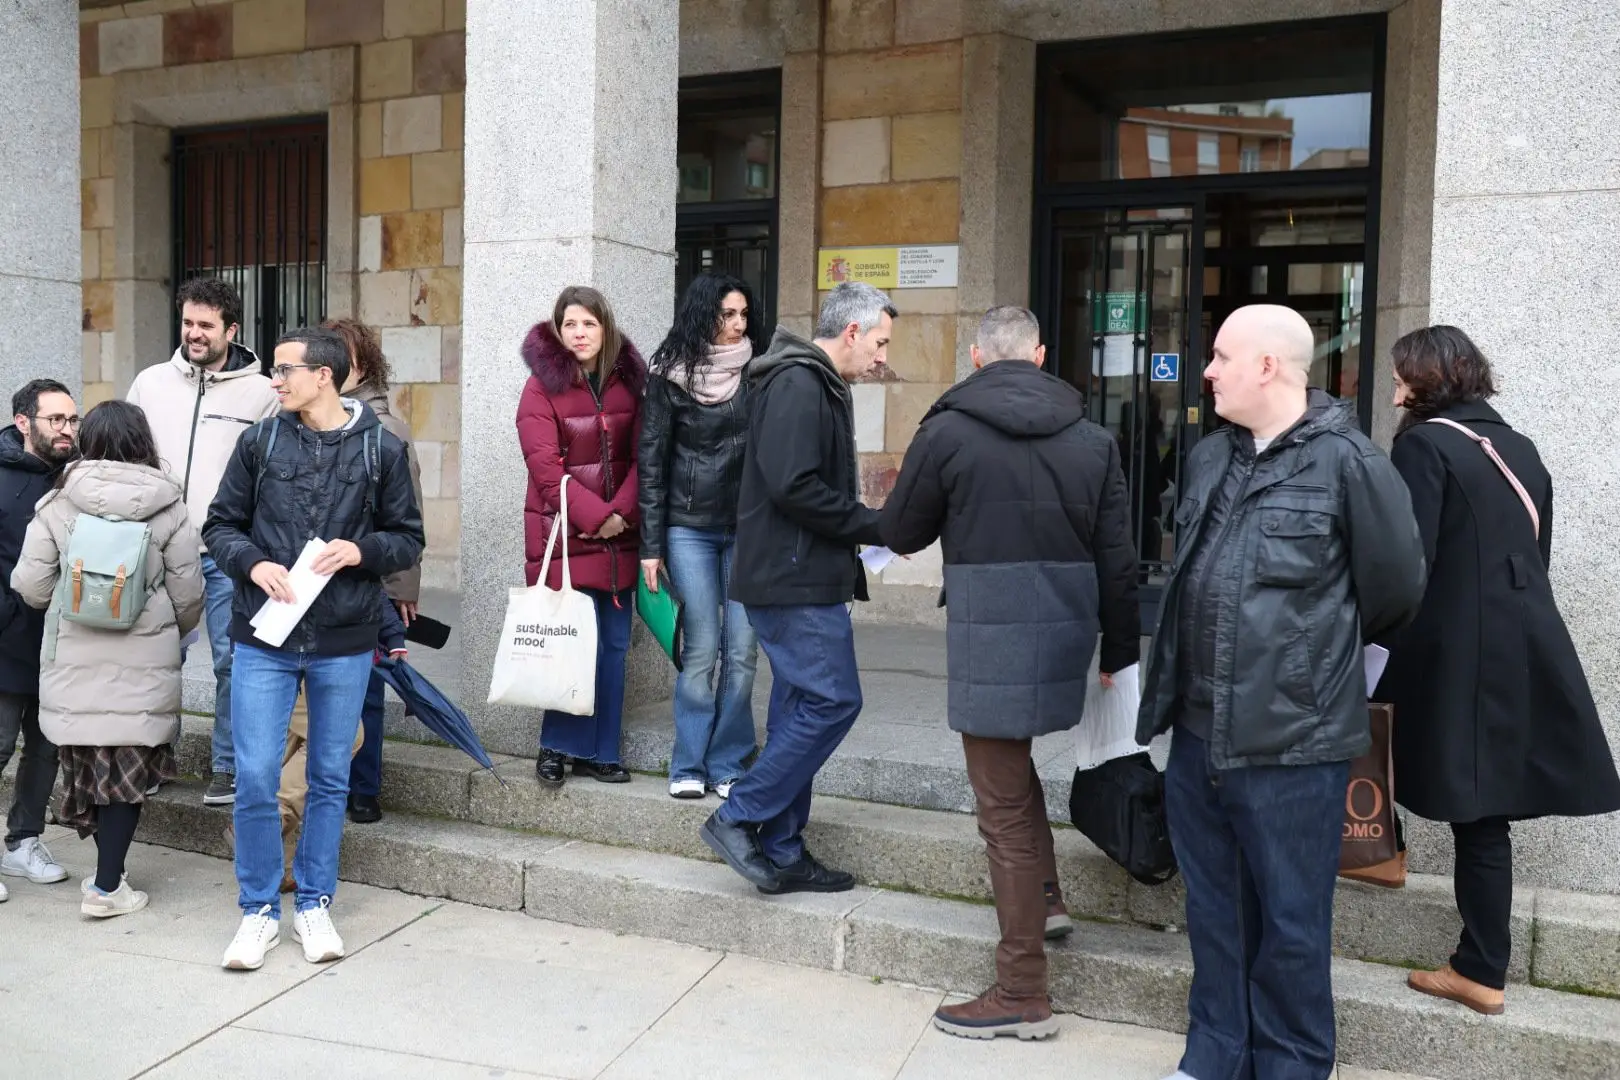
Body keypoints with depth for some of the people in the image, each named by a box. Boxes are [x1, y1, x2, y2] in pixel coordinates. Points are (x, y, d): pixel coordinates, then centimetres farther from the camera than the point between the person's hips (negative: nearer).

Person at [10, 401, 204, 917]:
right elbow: (189, 596, -2)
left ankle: (107, 873, 26)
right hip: (143, 664, -1)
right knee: (129, 771, 7)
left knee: (88, 768, 16)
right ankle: (107, 887, 9)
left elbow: (30, 588, -2)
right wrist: (170, 632, 18)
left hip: (73, 665, 2)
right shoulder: (168, 508, -4)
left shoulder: (57, 505, -2)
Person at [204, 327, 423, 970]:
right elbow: (221, 526, 7)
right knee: (255, 779, 0)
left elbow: (408, 539, 4)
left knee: (331, 780, 11)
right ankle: (260, 911, 19)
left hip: (344, 645, 0)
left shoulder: (382, 449, -1)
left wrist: (358, 550, -15)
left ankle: (314, 904, 28)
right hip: (263, 640, 1)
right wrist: (255, 564, -12)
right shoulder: (260, 441, 2)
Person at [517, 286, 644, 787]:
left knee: (615, 643, 7)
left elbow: (640, 458, 4)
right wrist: (593, 516, -17)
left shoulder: (627, 382, 9)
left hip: (617, 533, 4)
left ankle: (597, 751, 18)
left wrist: (621, 513, -10)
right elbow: (545, 465, -11)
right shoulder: (542, 387, -2)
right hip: (563, 533, -4)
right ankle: (558, 747, 10)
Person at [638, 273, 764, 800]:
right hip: (689, 528, -2)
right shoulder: (670, 376, -2)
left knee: (742, 650, 1)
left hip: (747, 528, 2)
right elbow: (652, 462, 0)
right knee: (702, 648, -2)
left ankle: (726, 765, 13)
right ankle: (689, 766, 11)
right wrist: (651, 545, -2)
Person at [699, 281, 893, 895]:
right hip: (794, 582, -11)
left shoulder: (819, 387, 20)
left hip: (803, 579, 11)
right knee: (834, 701, -10)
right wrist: (876, 525, -13)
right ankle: (737, 820, -1)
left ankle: (780, 854, 19)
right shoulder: (798, 386, -13)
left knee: (801, 710, 12)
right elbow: (794, 487, -23)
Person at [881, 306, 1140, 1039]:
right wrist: (1119, 651, 13)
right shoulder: (1092, 438, 6)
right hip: (1066, 629, 5)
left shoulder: (947, 431, -5)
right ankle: (1044, 895, 34)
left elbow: (900, 534, 5)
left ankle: (1022, 995, 11)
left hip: (991, 633, -5)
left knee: (1005, 810, 2)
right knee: (1012, 763, 30)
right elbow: (1117, 559, 5)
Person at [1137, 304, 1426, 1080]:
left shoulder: (1347, 462, -12)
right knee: (1213, 912, 19)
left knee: (1289, 926, 9)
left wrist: (1319, 652, 11)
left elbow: (1395, 590, -4)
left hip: (1293, 741, -6)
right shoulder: (1209, 457, 9)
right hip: (1198, 732, 7)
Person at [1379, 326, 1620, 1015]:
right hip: (1528, 647, 8)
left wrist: (1377, 637, -10)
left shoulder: (1423, 443, -9)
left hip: (1462, 653, -8)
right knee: (1487, 809, 11)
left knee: (1476, 811, 3)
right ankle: (1481, 964, 18)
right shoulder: (1518, 448, 15)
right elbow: (1537, 550, 18)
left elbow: (1409, 561, -17)